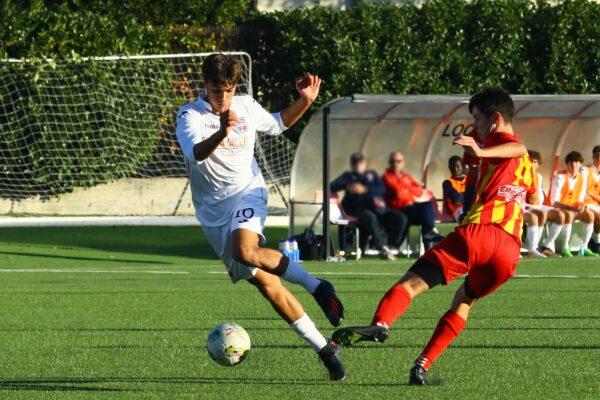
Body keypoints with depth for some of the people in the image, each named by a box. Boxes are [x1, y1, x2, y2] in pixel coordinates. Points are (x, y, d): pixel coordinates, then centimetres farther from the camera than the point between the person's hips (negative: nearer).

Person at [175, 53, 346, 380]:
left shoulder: (247, 107, 2)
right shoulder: (190, 116, -9)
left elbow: (277, 124, 23)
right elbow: (197, 152, -30)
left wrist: (305, 101, 6)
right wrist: (222, 133, -49)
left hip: (247, 193, -1)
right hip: (213, 212, 1)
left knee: (245, 251, -35)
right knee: (263, 280, -3)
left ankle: (316, 286, -22)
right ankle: (323, 347, 2)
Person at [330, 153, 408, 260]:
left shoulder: (372, 175, 28)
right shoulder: (348, 176, 24)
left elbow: (382, 189, 8)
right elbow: (332, 186, 10)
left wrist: (365, 189, -8)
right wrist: (347, 186, -7)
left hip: (378, 207, 3)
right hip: (359, 208, -3)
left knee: (401, 218, -21)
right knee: (370, 217, -40)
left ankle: (391, 247, -18)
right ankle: (382, 248, -39)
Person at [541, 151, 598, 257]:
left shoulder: (583, 175, -1)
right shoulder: (561, 177, -18)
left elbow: (581, 198, 6)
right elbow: (554, 202, -23)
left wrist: (581, 206, -19)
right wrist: (573, 208, -32)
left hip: (574, 209, 6)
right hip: (557, 209, -6)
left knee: (589, 214, -18)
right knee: (569, 215, -36)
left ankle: (585, 248, -15)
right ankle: (565, 249, -30)